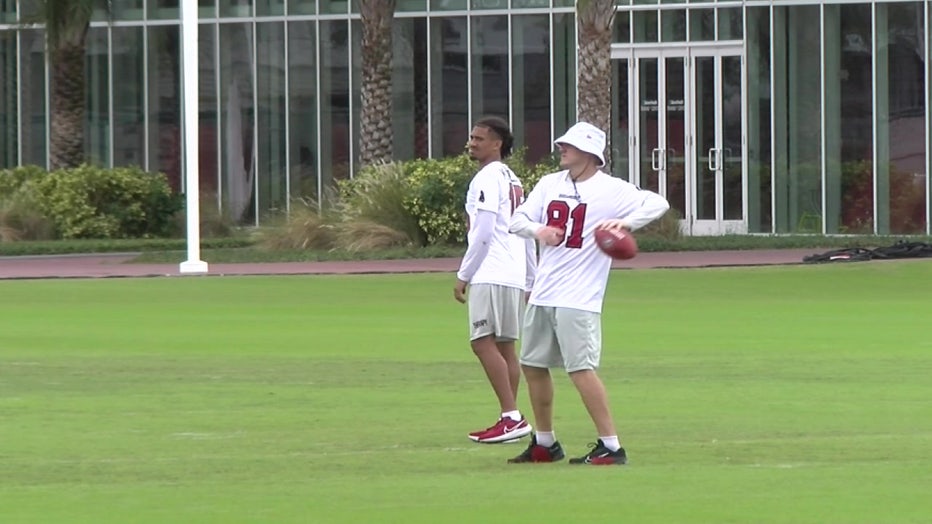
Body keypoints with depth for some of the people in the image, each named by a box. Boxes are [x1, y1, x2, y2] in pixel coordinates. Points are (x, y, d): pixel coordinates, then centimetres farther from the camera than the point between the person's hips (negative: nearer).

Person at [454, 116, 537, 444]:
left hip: (491, 273, -10)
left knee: (483, 342, -13)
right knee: (505, 346, 10)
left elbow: (482, 233, -15)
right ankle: (511, 420, 8)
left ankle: (511, 417, -21)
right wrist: (531, 281, 24)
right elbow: (527, 234, 22)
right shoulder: (513, 181, 20)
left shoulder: (487, 178, -8)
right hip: (515, 275, 10)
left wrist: (463, 275, -10)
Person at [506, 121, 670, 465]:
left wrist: (625, 222, -30)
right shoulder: (550, 184, 12)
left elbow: (658, 204, -14)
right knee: (533, 366, 13)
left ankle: (611, 446, -11)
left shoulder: (610, 190, -7)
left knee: (581, 369, -15)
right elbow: (517, 220, 8)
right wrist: (537, 230, -14)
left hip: (578, 298, -8)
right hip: (543, 294, 8)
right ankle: (545, 444, 27)